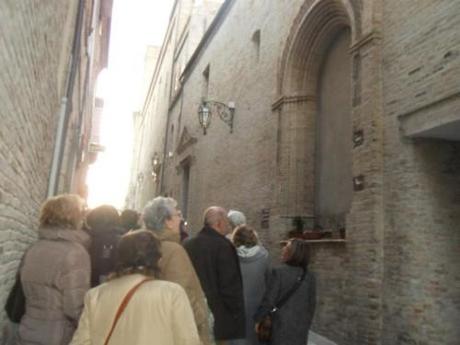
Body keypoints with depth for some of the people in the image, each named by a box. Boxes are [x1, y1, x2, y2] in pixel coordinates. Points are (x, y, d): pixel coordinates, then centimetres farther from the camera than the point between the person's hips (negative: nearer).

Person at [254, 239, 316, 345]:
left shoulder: (278, 272, -17)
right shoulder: (309, 276, -1)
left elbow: (268, 301, -15)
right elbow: (311, 304, 4)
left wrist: (257, 319, -1)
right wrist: (306, 324, 17)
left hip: (281, 326, -4)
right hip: (300, 327, 5)